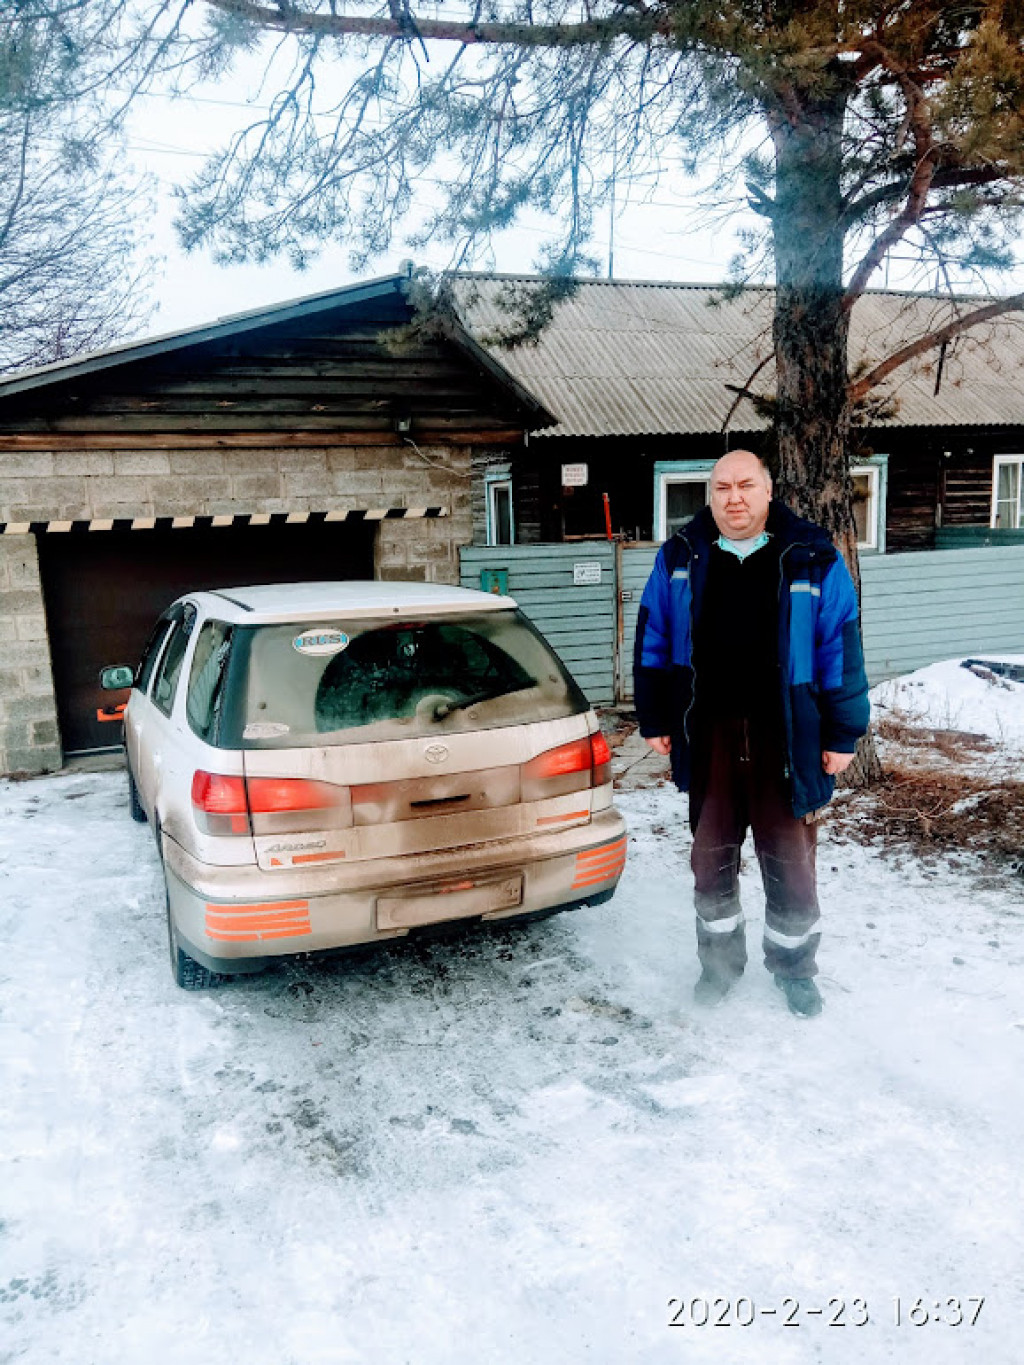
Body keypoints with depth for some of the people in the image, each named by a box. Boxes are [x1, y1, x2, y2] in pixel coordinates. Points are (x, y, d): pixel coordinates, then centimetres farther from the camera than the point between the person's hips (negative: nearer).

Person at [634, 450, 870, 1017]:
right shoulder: (680, 559, 3)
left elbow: (840, 649, -2)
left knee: (790, 863, 9)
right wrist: (655, 721, 6)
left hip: (786, 737, -2)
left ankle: (794, 967, 31)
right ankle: (720, 960, 34)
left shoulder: (812, 560, -3)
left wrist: (842, 734, -3)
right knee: (711, 856, 14)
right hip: (707, 736, 2)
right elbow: (653, 642, 7)